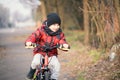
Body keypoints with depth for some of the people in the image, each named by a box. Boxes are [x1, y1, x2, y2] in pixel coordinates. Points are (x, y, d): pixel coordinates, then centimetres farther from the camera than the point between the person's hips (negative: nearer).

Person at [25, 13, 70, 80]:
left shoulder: (60, 34, -3)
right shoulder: (41, 31, -13)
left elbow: (62, 40, -7)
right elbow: (34, 36, -21)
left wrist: (64, 44, -33)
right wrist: (29, 42, -42)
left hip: (52, 54, 2)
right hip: (40, 52, -2)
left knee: (57, 65, -23)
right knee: (36, 62, -29)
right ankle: (32, 70, 6)